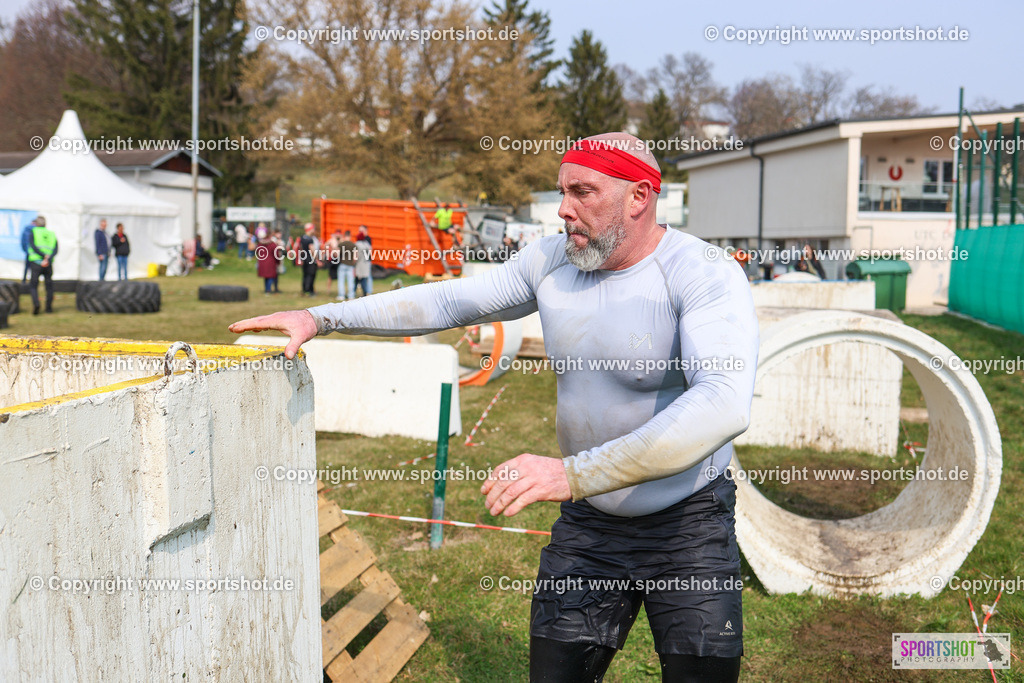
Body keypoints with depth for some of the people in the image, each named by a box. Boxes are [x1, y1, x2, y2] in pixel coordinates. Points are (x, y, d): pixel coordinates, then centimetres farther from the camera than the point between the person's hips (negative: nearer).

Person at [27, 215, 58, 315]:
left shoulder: (33, 233, 6)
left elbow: (33, 246, -12)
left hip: (35, 262, -3)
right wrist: (48, 259, -13)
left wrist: (44, 256, -17)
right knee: (49, 286, 16)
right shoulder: (52, 234, 14)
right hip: (49, 265, 3)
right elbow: (55, 250, -2)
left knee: (33, 285, 2)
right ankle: (49, 307, 15)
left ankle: (36, 303, -21)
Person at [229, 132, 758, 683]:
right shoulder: (551, 260, -2)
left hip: (689, 526, -4)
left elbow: (724, 404, -38)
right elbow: (447, 301, 7)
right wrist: (322, 318, -2)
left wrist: (574, 473, -45)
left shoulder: (706, 274, -22)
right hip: (586, 521, 5)